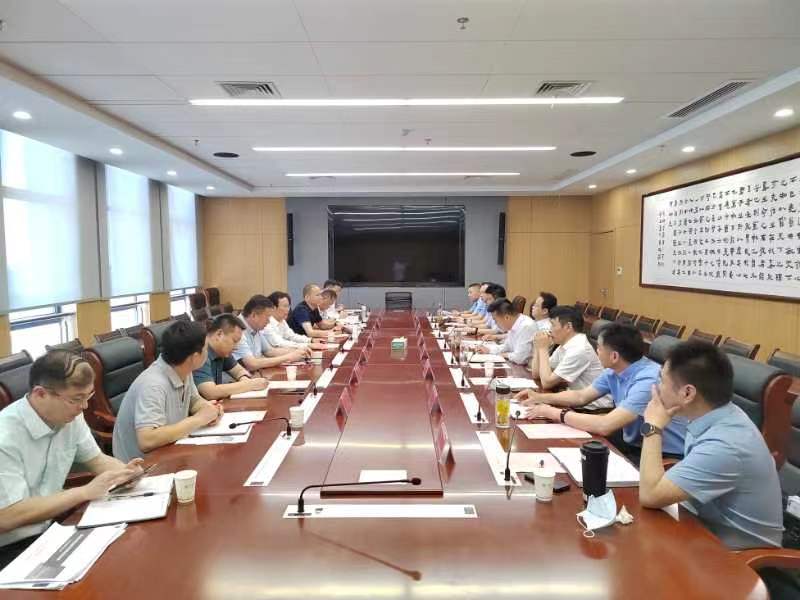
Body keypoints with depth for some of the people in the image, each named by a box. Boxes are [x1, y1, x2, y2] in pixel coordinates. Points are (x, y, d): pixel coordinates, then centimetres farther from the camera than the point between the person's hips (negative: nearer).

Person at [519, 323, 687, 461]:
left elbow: (604, 426, -34)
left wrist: (554, 413, -25)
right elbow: (581, 396, 14)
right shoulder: (614, 372, -2)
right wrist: (541, 398, 4)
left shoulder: (648, 381, -29)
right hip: (634, 442, 8)